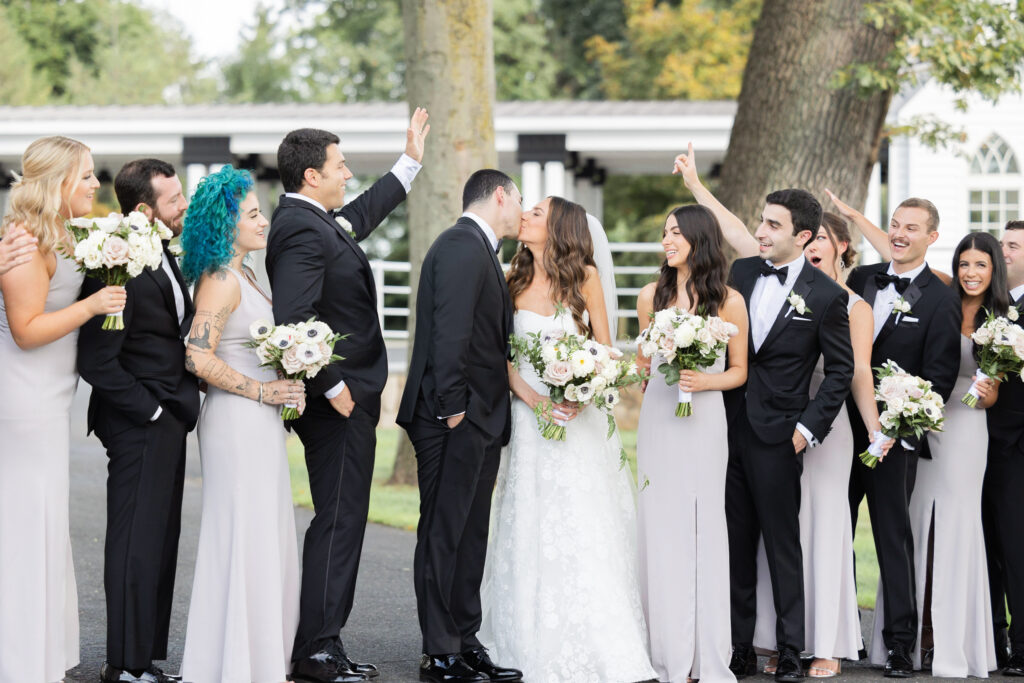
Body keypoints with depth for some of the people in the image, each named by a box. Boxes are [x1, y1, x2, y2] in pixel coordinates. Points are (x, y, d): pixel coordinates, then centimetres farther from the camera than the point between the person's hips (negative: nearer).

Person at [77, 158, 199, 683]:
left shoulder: (161, 255, 10)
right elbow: (97, 361, -21)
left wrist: (177, 407, 9)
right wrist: (149, 410, -14)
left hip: (166, 421, 9)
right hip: (139, 425, -9)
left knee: (159, 544, 13)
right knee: (136, 545, -3)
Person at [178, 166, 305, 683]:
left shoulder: (241, 276, 15)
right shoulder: (220, 280, -14)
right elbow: (199, 358, -22)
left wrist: (281, 390, 10)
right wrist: (261, 391, -17)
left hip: (261, 425, 10)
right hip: (237, 422, -10)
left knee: (266, 538, 13)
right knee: (243, 538, -5)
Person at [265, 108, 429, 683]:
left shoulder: (315, 221, 13)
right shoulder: (301, 231, -19)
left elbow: (362, 216, 35)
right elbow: (293, 321, -28)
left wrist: (410, 162, 39)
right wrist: (332, 387, -23)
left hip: (345, 400, 11)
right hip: (338, 402, -11)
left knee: (342, 520, 14)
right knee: (338, 521, -6)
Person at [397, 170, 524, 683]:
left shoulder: (477, 250, 19)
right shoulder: (461, 247, -12)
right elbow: (450, 333, -20)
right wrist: (453, 406, -21)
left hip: (480, 420, 10)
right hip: (456, 420, -10)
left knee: (470, 536, 13)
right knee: (444, 536, -4)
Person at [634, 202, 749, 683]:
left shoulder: (729, 301, 0)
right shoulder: (651, 296, 7)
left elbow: (739, 371, 6)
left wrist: (704, 381, -11)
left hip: (704, 423, -2)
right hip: (658, 422, 2)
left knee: (706, 531, -2)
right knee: (662, 531, 0)